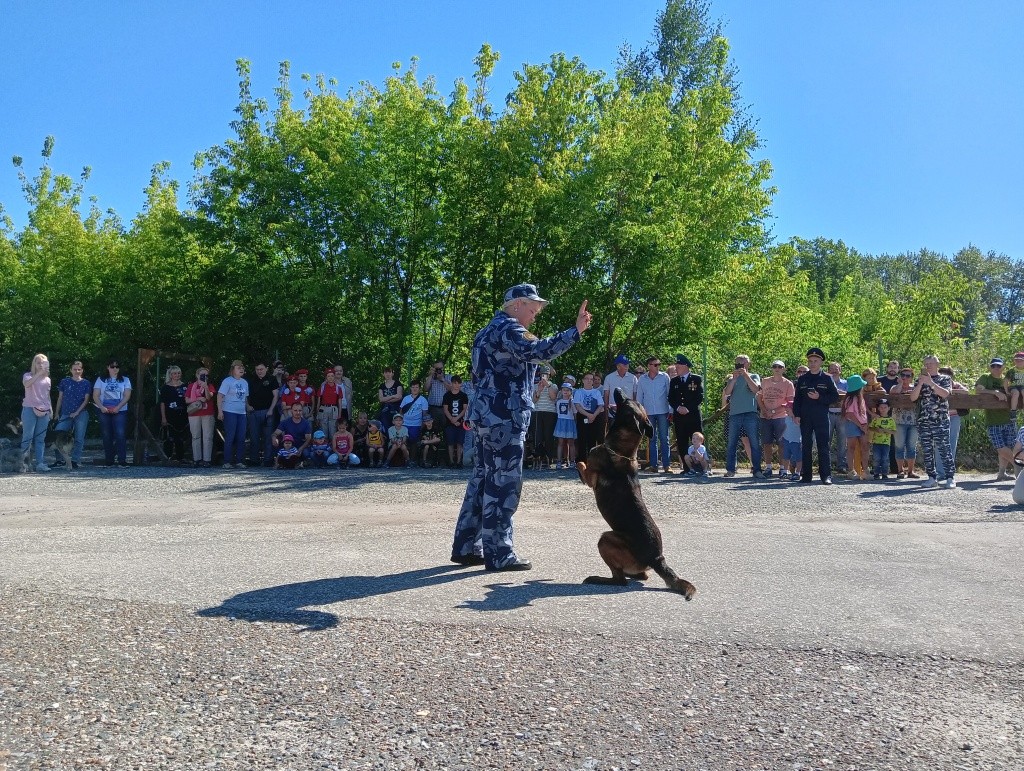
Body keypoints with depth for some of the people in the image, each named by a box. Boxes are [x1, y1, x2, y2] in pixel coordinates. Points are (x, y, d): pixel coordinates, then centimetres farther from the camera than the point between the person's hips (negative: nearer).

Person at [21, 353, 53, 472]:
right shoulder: (28, 375, 3)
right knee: (28, 436, -7)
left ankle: (40, 463, -4)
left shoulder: (47, 379, 17)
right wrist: (39, 373, -25)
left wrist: (51, 409, 15)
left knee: (40, 439, 1)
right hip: (30, 409, -4)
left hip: (44, 411, 4)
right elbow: (26, 384, -21)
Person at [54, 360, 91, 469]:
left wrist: (77, 412, -8)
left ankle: (75, 461, 6)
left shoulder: (86, 383, 5)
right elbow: (60, 398, 13)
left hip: (81, 414, -1)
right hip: (66, 414, 1)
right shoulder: (65, 382, 9)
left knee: (79, 439, -1)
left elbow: (86, 400, 2)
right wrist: (57, 413, 9)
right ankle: (60, 460, 3)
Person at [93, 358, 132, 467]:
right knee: (107, 436, 2)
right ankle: (109, 461, 8)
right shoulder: (101, 380, 11)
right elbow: (95, 396, 5)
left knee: (120, 434, -12)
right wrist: (101, 407, -12)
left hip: (120, 411, -1)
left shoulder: (125, 380, 10)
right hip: (105, 412, 1)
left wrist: (118, 407, -13)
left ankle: (122, 460, -13)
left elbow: (127, 395, 1)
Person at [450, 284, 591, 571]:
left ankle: (466, 547, 18)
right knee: (503, 483, -7)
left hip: (487, 414, 10)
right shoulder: (507, 328, -10)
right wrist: (576, 331, -30)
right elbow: (537, 351, -29)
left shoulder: (490, 330, 23)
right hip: (504, 416, -10)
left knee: (483, 479, 12)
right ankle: (498, 553, -3)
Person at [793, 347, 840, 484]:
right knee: (806, 446, 5)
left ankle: (826, 476, -2)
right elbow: (797, 398, 11)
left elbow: (835, 396, 2)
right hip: (805, 418, 3)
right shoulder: (802, 379, 12)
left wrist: (819, 397, -12)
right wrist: (796, 414, 1)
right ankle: (806, 475, 9)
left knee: (823, 446, -4)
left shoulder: (827, 378, 6)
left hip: (822, 417, -2)